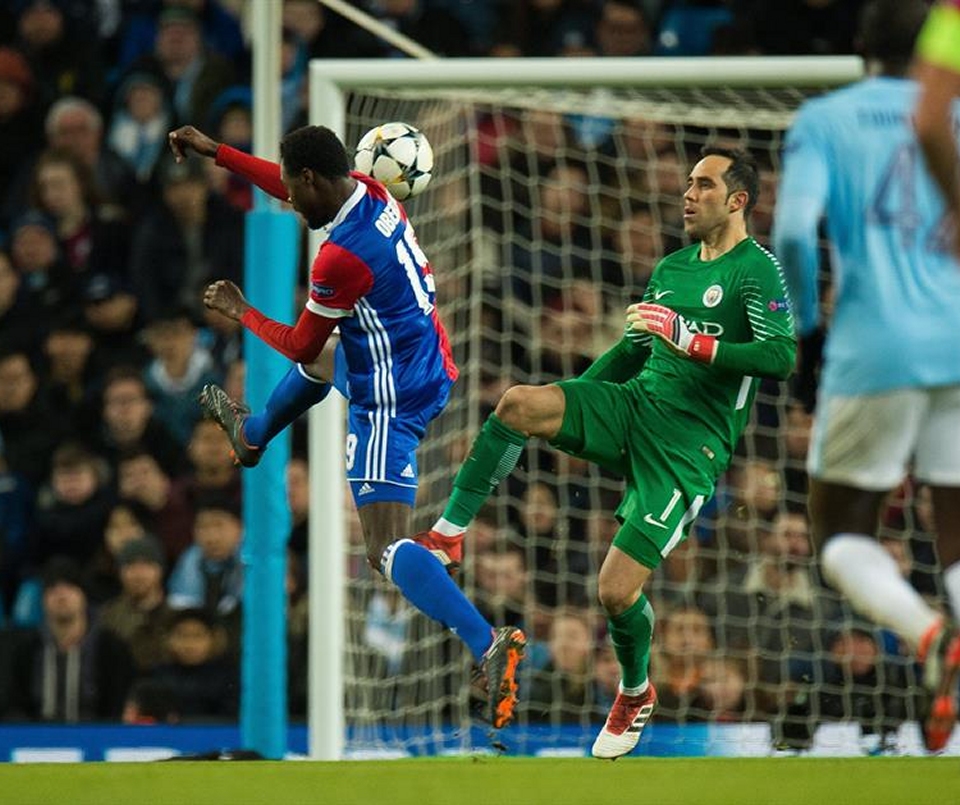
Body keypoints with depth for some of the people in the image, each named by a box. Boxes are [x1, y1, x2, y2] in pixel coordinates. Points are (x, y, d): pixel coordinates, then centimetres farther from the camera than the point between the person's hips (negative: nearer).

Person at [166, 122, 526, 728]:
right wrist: (214, 151, 25)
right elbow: (289, 186, 21)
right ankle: (254, 436, 70)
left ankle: (490, 644, -33)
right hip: (432, 367, 10)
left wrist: (241, 312, 7)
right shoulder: (368, 190, -2)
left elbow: (299, 345, -9)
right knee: (318, 362, 38)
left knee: (388, 551, -17)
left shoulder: (343, 257, -26)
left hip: (391, 401, -10)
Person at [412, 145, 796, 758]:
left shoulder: (757, 271, -7)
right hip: (635, 407, 6)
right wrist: (565, 412, 25)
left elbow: (781, 357, -21)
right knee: (519, 403, -21)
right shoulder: (671, 268, 16)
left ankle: (636, 695, 18)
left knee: (617, 591, -12)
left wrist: (689, 338, -27)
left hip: (689, 446, -6)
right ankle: (449, 535, -14)